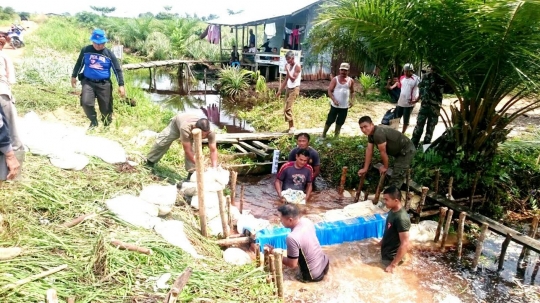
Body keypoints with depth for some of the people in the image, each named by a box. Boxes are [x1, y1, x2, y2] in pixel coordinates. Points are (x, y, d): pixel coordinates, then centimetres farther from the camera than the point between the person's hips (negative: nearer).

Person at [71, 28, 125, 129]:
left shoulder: (109, 54, -2)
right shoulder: (85, 50, 1)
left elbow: (117, 70, 0)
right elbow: (79, 63, 16)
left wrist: (121, 85, -7)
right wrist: (74, 76, 18)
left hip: (104, 84, -1)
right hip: (88, 82, 1)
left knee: (106, 108, 2)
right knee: (86, 103, -19)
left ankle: (107, 126, 23)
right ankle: (93, 121, 7)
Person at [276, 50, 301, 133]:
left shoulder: (297, 66, -11)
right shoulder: (289, 66, 12)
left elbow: (293, 79, -18)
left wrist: (287, 70, -20)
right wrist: (280, 90, 15)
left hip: (295, 89, -8)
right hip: (288, 88, 8)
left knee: (288, 108, -17)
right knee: (287, 108, 6)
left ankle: (292, 127, -12)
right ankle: (291, 127, 12)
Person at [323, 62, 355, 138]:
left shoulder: (350, 81, 2)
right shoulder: (335, 79, -6)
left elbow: (352, 92, 15)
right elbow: (329, 91, -7)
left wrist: (351, 100, -1)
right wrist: (334, 100, -20)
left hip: (345, 106, 3)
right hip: (335, 105, -3)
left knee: (340, 122, 12)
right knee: (330, 121, 2)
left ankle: (336, 136, 26)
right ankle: (324, 134, 16)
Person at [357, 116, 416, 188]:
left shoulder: (378, 133, -31)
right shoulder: (371, 134, 0)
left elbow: (383, 152, -22)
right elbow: (369, 151, 2)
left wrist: (385, 167, -7)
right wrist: (365, 169, 3)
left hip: (407, 151, -10)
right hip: (399, 152, 10)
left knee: (396, 179, -14)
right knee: (397, 175, 25)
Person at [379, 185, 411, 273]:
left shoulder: (402, 218, -29)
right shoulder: (392, 211, -1)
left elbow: (405, 244, -28)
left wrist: (393, 265, -26)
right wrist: (381, 242, 23)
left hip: (392, 258, -8)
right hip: (385, 254, 8)